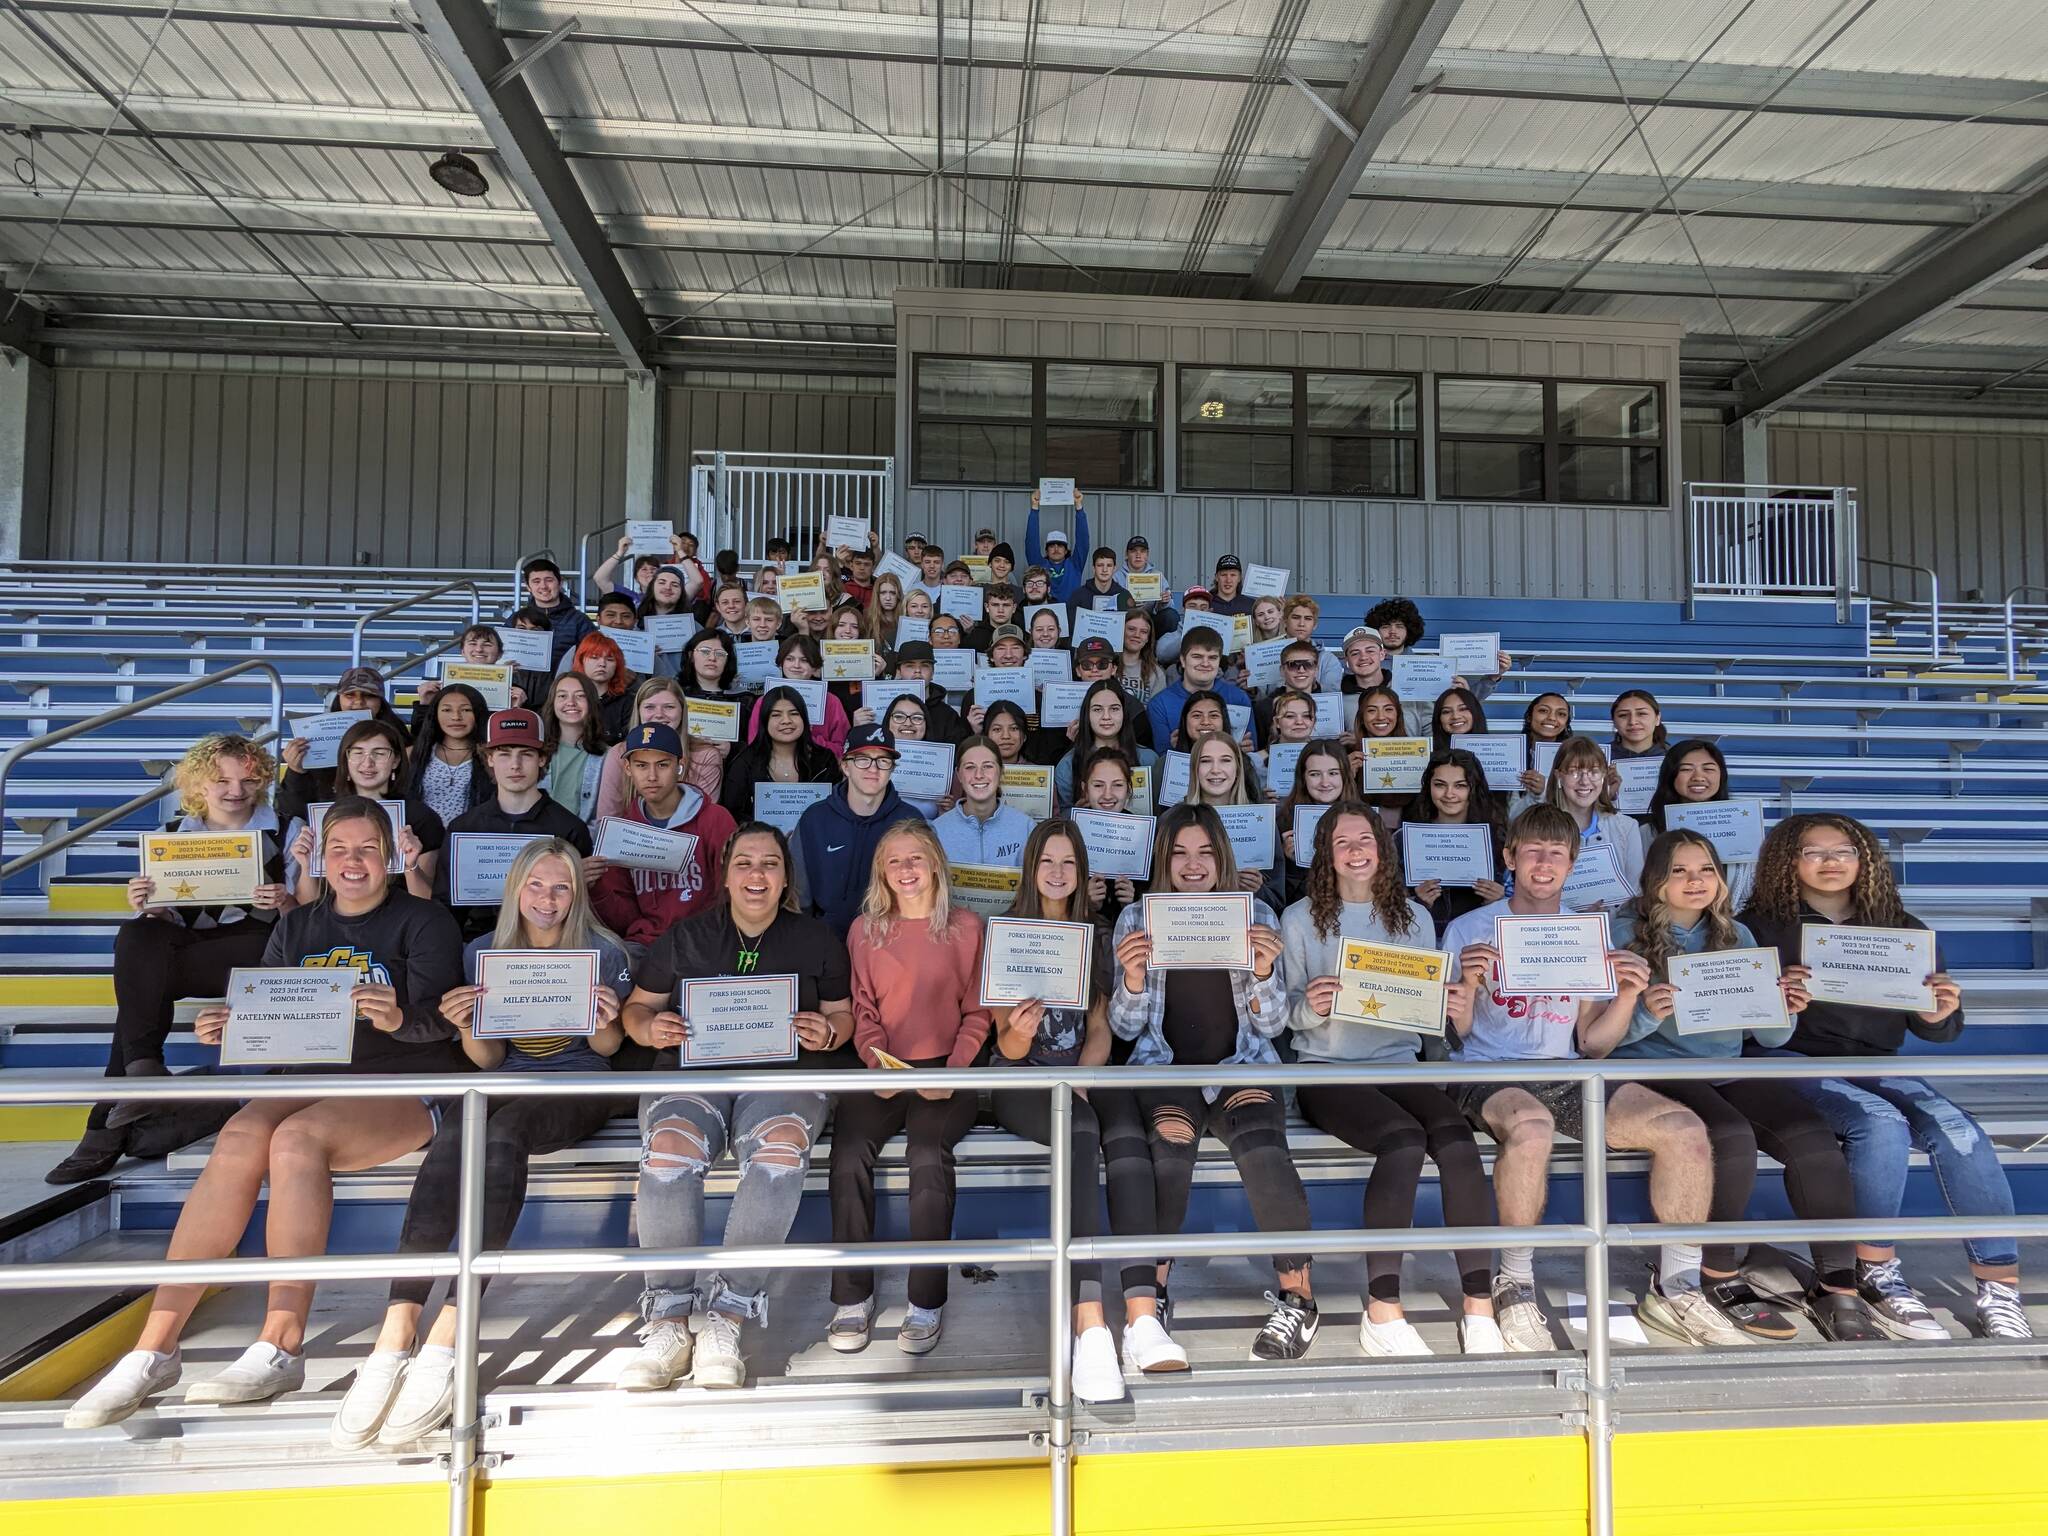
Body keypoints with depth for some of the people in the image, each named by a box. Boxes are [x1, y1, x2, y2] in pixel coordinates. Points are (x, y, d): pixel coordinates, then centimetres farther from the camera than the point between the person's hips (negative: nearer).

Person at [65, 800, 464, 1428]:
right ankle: (154, 1350, -23)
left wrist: (399, 1017, -33)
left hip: (404, 1087, -4)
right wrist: (228, 1026, -10)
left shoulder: (423, 921, 2)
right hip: (312, 1082, 4)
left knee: (296, 1138, -31)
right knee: (240, 1139, -27)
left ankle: (280, 1350, -25)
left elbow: (438, 1020, -11)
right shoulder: (296, 928, 17)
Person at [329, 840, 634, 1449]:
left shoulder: (604, 952, 5)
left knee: (501, 1135, -35)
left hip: (577, 1089, -3)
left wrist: (606, 1022, -16)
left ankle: (445, 1341, -40)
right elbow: (486, 1058, 10)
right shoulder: (483, 953, 12)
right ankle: (395, 1337, -39)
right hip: (507, 1082, 3)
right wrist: (466, 1026, -12)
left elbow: (607, 1049, 7)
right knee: (451, 1138, -33)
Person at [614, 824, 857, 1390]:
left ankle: (725, 1320, -23)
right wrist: (650, 1030, -7)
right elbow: (637, 1007, 17)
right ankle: (668, 1323, -19)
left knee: (781, 1151, -35)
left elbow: (844, 1014, 14)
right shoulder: (685, 937, 16)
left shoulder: (817, 940, 14)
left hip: (786, 1072, -1)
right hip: (691, 1068, 1)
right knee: (669, 1149, -33)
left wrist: (828, 1033, -9)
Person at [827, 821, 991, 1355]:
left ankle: (927, 1301, -14)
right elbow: (863, 1011, 11)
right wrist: (877, 1061, -7)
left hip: (946, 1071, -2)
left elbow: (977, 1013, 5)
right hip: (883, 1070, 2)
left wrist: (954, 1071, -9)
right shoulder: (865, 930, 13)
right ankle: (852, 1296, -10)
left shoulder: (966, 928, 7)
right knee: (848, 1152, -25)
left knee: (928, 1152, -29)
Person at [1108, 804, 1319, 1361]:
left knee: (1262, 1148, -31)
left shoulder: (1257, 914, 8)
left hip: (1241, 1065, 1)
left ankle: (1297, 1298, -14)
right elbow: (1125, 1027, 6)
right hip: (1164, 1065, 0)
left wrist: (1263, 974, -13)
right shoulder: (1137, 918, 7)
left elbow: (1272, 1025, 7)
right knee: (1169, 1150, -33)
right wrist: (1132, 980, -16)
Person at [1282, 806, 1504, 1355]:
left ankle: (1479, 1311, -22)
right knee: (1403, 1136, -31)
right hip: (1326, 1070, -3)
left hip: (1399, 1064, 3)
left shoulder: (1415, 918, 15)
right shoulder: (1300, 920, 6)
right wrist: (1311, 1007, -19)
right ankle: (1382, 1316, -23)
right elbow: (1288, 1014, 4)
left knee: (1456, 1134, -28)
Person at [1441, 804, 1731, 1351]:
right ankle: (1515, 1286, -17)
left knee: (1686, 1128, -18)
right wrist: (1469, 983, -20)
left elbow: (1593, 1045, 12)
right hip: (1487, 1074, -4)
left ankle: (1677, 1289, 1)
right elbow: (1452, 1035, -1)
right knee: (1531, 1125, -38)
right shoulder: (1468, 930, 4)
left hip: (1567, 1077, 4)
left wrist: (1627, 995, -5)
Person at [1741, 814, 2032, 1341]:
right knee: (1881, 1123, -30)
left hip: (1878, 1066, 4)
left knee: (1956, 1128, -25)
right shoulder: (1762, 927, 3)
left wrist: (1940, 1017, -7)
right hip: (1796, 1065, -4)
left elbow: (1931, 1030, 16)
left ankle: (2000, 1293, -17)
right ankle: (1877, 1277, -15)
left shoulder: (1903, 929, 14)